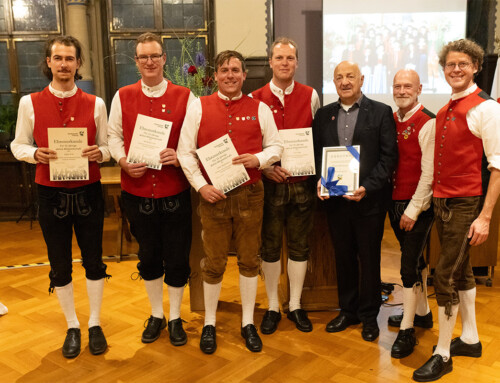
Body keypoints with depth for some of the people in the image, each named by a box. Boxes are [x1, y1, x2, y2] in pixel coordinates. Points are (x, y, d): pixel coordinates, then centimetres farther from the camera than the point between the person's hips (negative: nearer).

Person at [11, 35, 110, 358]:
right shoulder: (30, 103, 0)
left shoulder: (95, 104, 0)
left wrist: (99, 153, -17)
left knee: (94, 260, 9)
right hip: (51, 194, 0)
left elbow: (108, 147, 5)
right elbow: (18, 145, 5)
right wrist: (36, 154, -16)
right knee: (60, 265, 10)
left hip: (88, 192, 0)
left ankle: (95, 324, 27)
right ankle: (72, 326, 29)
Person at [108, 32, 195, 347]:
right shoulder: (123, 97, 6)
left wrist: (179, 156, -17)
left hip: (175, 190, -1)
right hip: (137, 190, 2)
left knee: (177, 257, 5)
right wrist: (123, 161, -10)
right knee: (148, 256, 14)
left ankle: (175, 318, 26)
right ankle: (156, 315, 33)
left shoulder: (184, 96, 0)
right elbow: (114, 136, 9)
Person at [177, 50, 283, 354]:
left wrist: (259, 159, -13)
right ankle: (209, 324, 26)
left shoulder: (260, 109, 5)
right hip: (213, 195, -1)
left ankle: (248, 323, 26)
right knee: (214, 263, 8)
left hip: (250, 194, 1)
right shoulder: (199, 107, 2)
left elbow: (276, 146, 9)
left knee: (249, 260, 10)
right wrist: (201, 186, -10)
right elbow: (185, 151, 1)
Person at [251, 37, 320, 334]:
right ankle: (273, 307, 22)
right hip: (269, 183, -1)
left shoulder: (311, 96, 4)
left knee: (299, 245, 9)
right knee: (270, 246, 7)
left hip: (302, 182, 1)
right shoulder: (255, 99, 1)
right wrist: (266, 167, -11)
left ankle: (296, 305, 24)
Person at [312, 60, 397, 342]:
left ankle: (369, 316, 24)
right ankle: (348, 310, 30)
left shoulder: (381, 112, -2)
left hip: (369, 199, -3)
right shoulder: (324, 115, 9)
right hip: (335, 199, 4)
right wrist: (320, 182, -7)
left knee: (369, 258, 8)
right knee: (343, 257, 14)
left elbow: (389, 157, -7)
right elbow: (317, 154, 10)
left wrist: (367, 187, -17)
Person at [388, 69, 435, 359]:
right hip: (395, 202, 7)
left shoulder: (428, 123, -13)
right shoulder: (391, 121, 8)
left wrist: (413, 209, -17)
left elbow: (429, 172, -16)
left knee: (410, 264, -4)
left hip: (418, 205, -7)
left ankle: (407, 330, 7)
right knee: (415, 259, 18)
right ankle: (422, 313, 34)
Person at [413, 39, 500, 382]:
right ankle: (470, 340, 35)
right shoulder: (445, 111, 11)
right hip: (443, 201, 8)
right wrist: (435, 199, 9)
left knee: (446, 276, -4)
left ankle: (443, 354, 12)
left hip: (466, 204, -8)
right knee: (461, 270, 18)